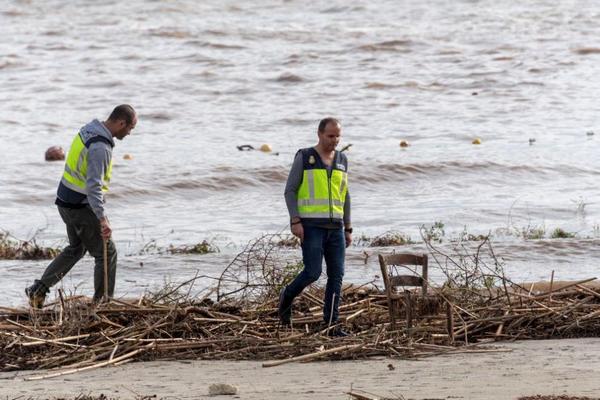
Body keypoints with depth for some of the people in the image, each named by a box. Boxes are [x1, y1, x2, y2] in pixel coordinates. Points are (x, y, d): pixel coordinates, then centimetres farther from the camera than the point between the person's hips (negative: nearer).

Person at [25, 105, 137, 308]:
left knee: (76, 248, 26)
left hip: (66, 202, 9)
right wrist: (103, 219, -39)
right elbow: (94, 186, -33)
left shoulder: (88, 130, 4)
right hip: (81, 207, -9)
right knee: (107, 253, 3)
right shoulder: (100, 147, -26)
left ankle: (39, 289, 22)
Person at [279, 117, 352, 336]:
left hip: (334, 227, 5)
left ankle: (331, 325, 1)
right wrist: (295, 221, -16)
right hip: (310, 226, -5)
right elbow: (290, 190, -4)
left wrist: (348, 229, 12)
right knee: (313, 272, -12)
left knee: (336, 274, -2)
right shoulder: (304, 157, -4)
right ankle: (287, 296, 17)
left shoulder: (341, 160, 11)